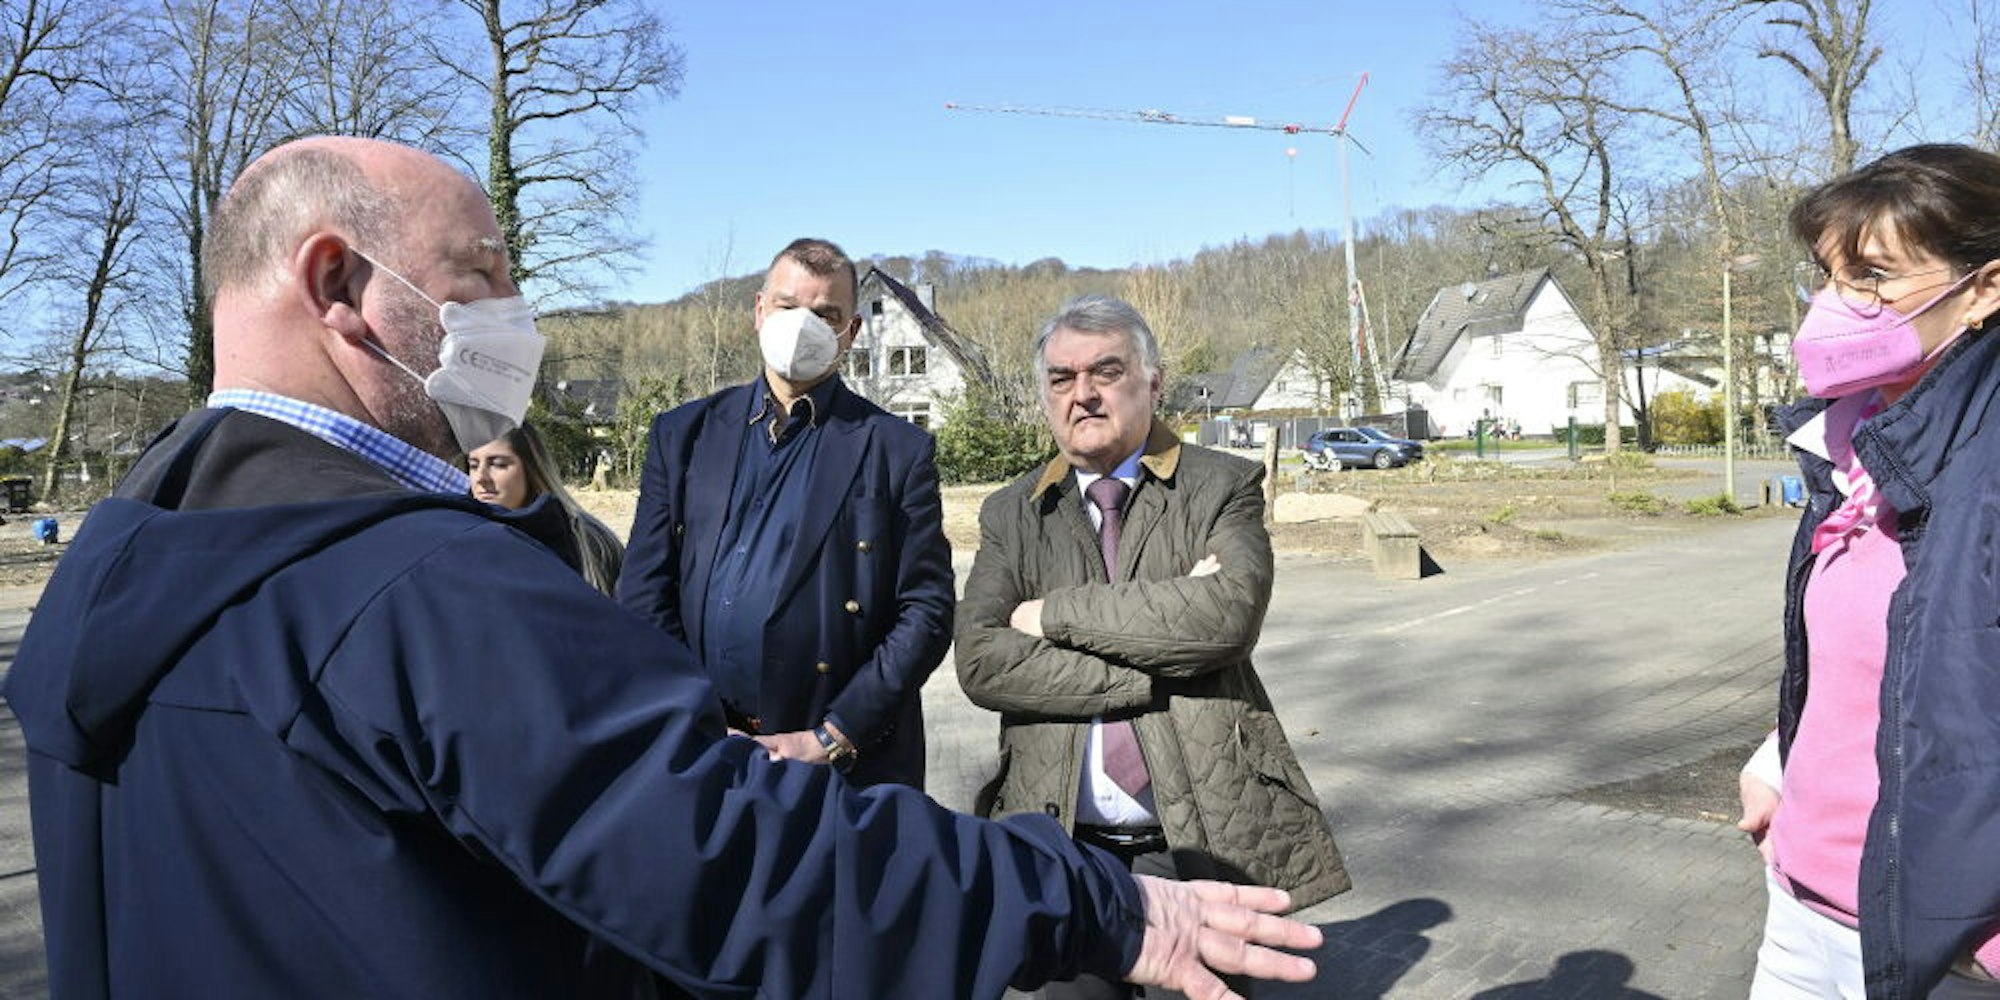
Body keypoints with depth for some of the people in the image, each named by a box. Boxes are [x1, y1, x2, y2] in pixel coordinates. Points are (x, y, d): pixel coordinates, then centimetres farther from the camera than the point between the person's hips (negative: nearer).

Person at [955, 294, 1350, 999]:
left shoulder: (1222, 486, 0)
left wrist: (1056, 613, -13)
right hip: (1062, 841, 2)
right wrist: (1156, 668, -16)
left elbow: (1228, 612, -20)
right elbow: (980, 660, -9)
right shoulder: (1011, 513, 6)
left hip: (1202, 836, -1)